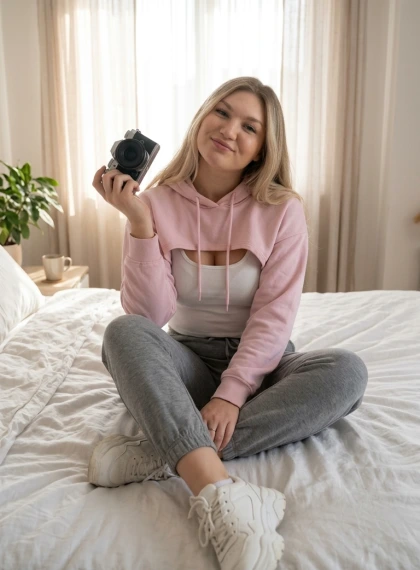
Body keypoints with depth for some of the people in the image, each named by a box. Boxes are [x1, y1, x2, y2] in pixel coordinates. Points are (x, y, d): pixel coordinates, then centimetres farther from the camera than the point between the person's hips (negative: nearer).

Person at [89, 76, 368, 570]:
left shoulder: (282, 210, -7)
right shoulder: (158, 203, -6)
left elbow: (275, 315, -13)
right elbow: (148, 317, -15)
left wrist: (232, 393, -25)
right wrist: (139, 221, -24)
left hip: (259, 365, 0)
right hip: (187, 364, 1)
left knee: (347, 371, -28)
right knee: (122, 332, -29)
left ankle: (160, 455, -33)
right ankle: (219, 494, -43)